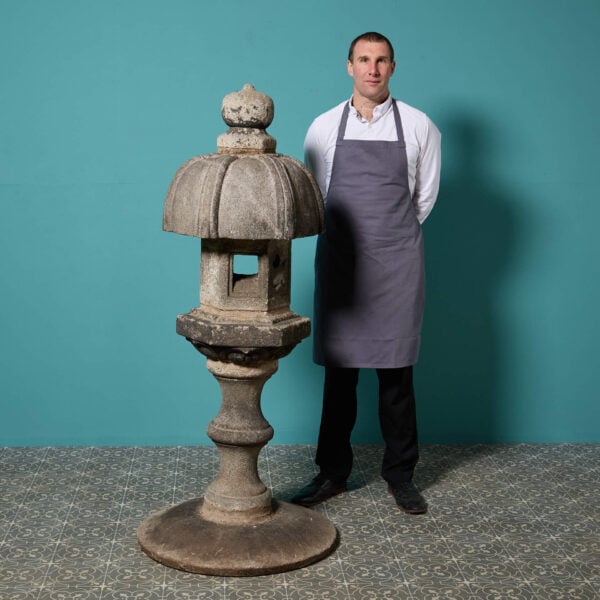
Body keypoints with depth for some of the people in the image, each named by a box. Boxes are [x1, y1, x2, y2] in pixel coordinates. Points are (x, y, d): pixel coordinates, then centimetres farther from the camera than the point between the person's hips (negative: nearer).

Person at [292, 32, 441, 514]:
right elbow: (314, 196, 11)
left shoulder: (419, 126, 2)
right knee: (339, 371, 6)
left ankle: (401, 475, 16)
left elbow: (425, 196, 9)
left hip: (397, 264, -1)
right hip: (340, 262, 1)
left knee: (397, 373, 4)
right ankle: (333, 473, 17)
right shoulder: (324, 127, 3)